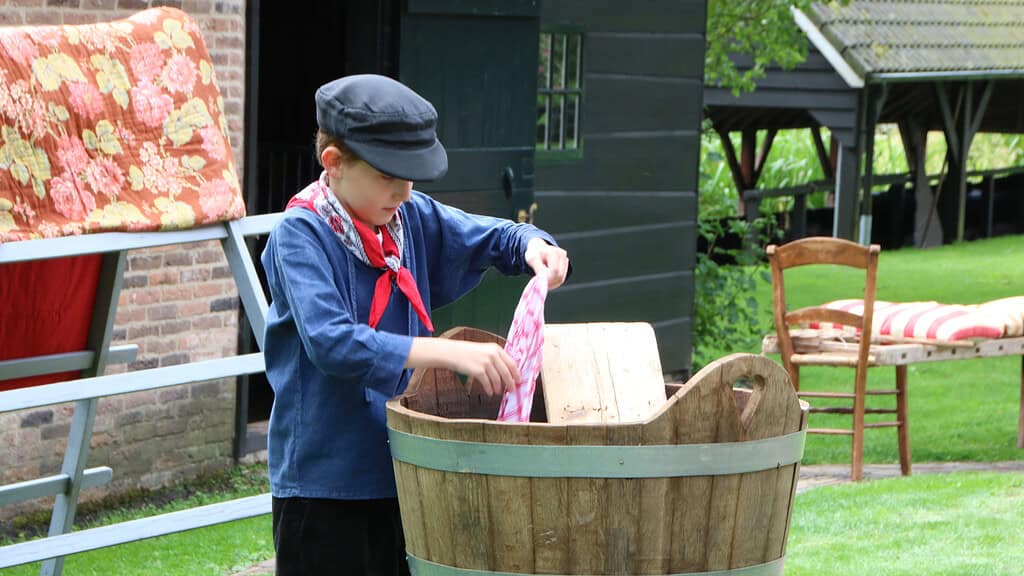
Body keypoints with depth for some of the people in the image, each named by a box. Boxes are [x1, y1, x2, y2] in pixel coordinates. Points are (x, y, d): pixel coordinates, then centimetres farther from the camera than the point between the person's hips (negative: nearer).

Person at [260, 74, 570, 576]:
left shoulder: (413, 217, 5)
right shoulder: (300, 236, -14)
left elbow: (492, 238, 21)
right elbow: (332, 342, -28)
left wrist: (532, 246, -5)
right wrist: (451, 353, -34)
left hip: (401, 473, 7)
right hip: (323, 482, -6)